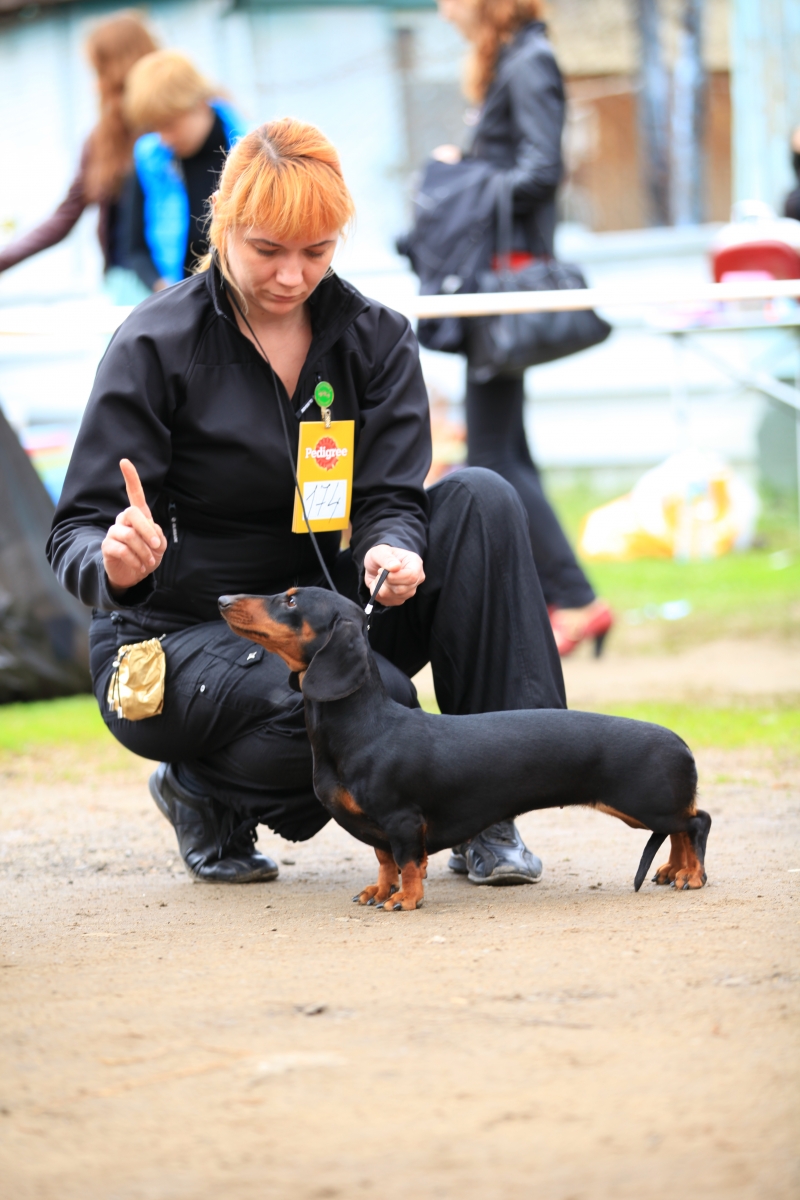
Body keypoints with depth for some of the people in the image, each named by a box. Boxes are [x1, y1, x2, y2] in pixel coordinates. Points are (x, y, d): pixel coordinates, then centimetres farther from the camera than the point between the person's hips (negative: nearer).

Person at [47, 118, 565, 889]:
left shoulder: (374, 339, 1)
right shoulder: (156, 346, -12)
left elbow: (389, 497, -8)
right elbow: (75, 534, -15)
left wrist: (391, 551, -33)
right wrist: (115, 564, -40)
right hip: (177, 641, -5)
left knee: (480, 500, -18)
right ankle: (205, 795, 0)